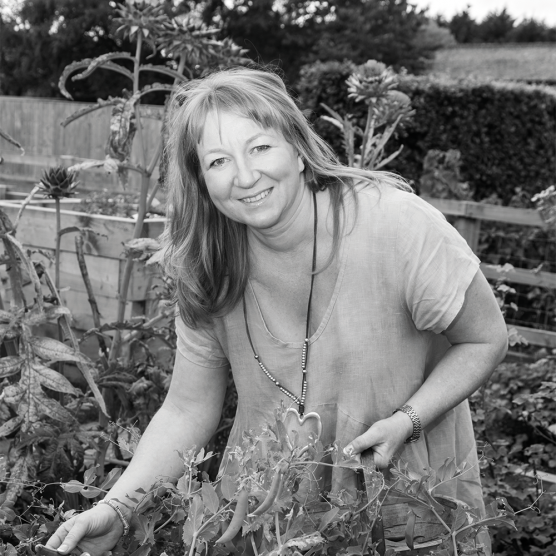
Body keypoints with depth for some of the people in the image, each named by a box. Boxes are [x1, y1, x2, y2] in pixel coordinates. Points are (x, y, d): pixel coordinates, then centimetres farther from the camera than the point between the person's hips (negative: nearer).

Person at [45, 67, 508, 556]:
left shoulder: (398, 226, -26)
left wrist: (405, 422, -25)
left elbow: (485, 341, -12)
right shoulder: (208, 263, -14)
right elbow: (187, 411, -8)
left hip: (409, 481, -2)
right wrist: (117, 508, -20)